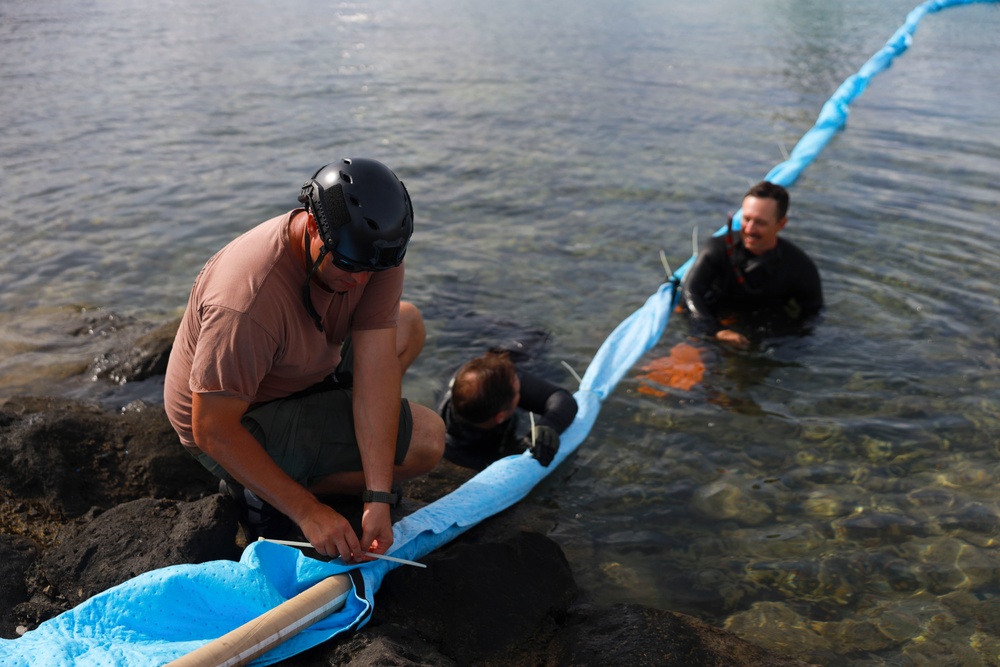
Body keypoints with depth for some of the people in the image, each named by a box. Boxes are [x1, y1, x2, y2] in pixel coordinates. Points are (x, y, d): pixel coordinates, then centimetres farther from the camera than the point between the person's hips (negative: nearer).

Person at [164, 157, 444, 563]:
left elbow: (376, 368, -22)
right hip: (236, 424, -7)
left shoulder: (375, 250, -19)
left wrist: (378, 498, -26)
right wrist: (306, 512, -31)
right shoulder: (248, 303, -39)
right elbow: (212, 431, -30)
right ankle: (259, 490, -3)